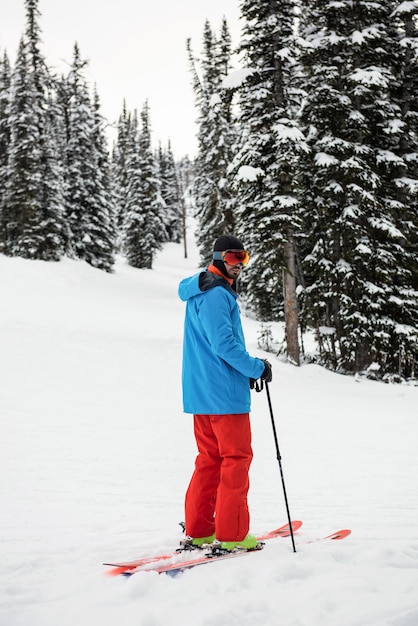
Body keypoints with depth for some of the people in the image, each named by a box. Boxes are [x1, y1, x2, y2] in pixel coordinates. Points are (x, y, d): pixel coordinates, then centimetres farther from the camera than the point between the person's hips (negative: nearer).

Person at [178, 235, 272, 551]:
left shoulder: (201, 293, 18)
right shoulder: (216, 294, -14)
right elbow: (224, 344, -21)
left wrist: (248, 367, 16)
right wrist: (257, 367, -10)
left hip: (201, 392, 10)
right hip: (224, 392, -10)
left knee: (210, 458, 13)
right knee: (237, 458, -3)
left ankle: (199, 529, 17)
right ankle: (232, 534, 0)